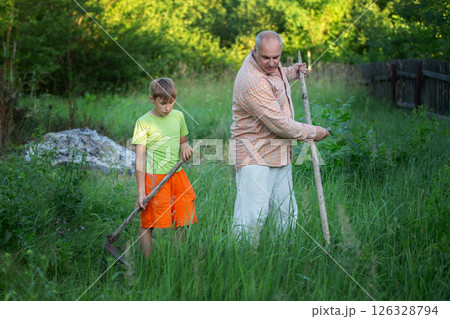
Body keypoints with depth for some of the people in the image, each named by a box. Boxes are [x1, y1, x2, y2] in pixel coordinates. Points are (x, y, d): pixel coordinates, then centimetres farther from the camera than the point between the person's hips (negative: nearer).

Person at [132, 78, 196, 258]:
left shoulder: (178, 116, 9)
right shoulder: (144, 122, -7)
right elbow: (140, 158, -8)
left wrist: (185, 147, -3)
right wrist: (141, 192, -13)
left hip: (178, 175, 5)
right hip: (155, 178, -5)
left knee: (183, 222, 6)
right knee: (148, 224, -2)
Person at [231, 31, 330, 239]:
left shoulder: (271, 65, 5)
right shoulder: (252, 82, -25)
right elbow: (280, 124, -22)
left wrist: (294, 72, 19)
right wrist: (313, 132, -11)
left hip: (279, 155, 10)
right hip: (255, 156, -9)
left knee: (286, 213, 12)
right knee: (252, 216, -14)